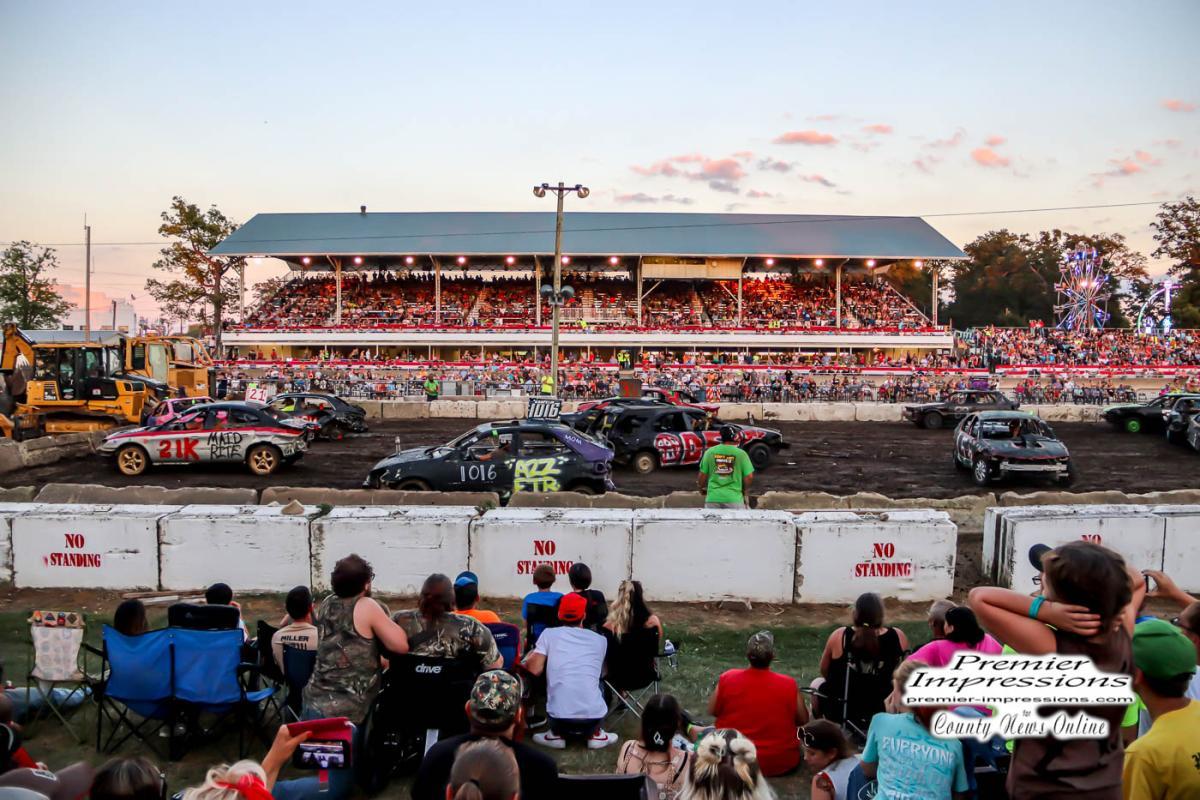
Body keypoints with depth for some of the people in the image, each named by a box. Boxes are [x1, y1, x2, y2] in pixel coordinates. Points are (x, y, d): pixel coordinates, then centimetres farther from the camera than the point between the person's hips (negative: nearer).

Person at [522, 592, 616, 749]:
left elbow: (534, 670, -2)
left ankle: (556, 735, 21)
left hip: (560, 718, -1)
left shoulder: (549, 633, 6)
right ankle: (595, 735, 23)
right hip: (594, 717, 2)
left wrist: (529, 656, 21)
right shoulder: (600, 640, 13)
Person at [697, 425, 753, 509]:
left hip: (713, 497, 2)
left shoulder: (710, 452, -1)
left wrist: (702, 488, 23)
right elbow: (749, 476, -3)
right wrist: (745, 490, 17)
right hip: (734, 498, -2)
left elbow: (702, 475, 3)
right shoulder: (741, 453, -5)